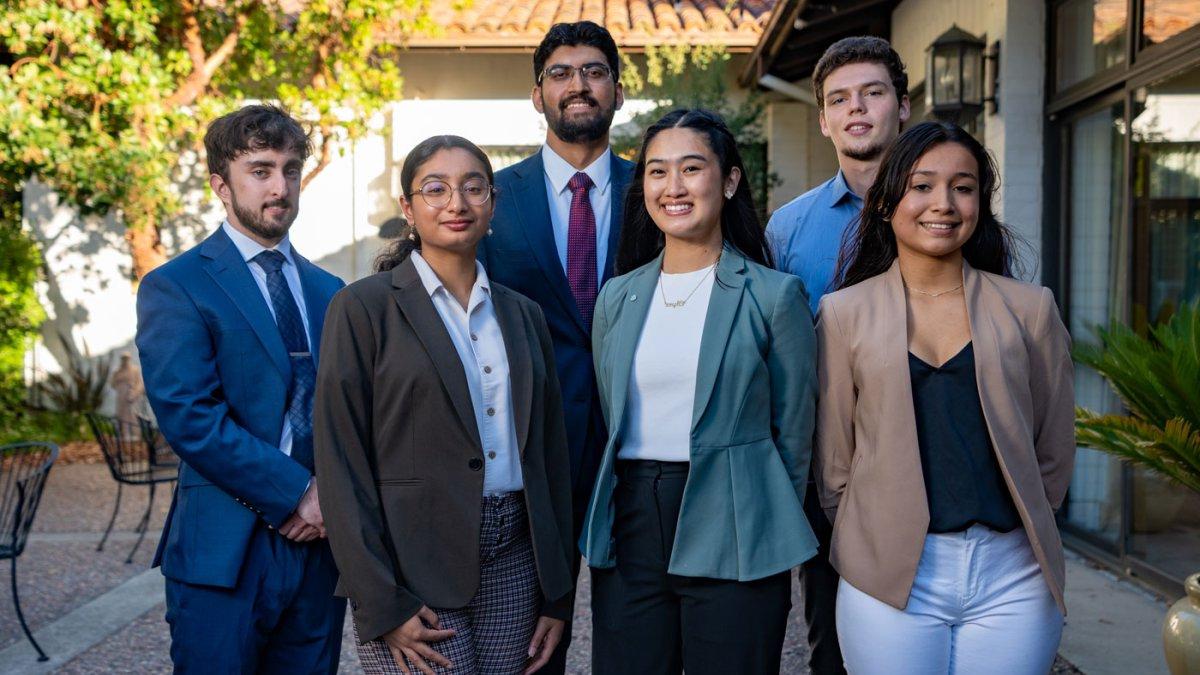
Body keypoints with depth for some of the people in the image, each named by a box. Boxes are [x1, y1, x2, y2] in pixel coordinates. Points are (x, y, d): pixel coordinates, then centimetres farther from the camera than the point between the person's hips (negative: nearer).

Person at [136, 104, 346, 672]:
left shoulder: (330, 293, 13)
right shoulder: (174, 287, -4)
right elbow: (190, 417, -14)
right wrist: (298, 493, -14)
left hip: (321, 545, 5)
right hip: (226, 552, -4)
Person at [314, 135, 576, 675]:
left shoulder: (523, 315, 11)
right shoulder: (363, 308, -4)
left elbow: (550, 454, 12)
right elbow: (340, 463, -8)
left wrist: (558, 596, 9)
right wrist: (381, 605, -12)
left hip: (513, 564, 5)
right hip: (415, 565, -4)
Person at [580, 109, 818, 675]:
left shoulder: (774, 295, -4)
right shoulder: (617, 297, 9)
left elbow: (794, 434, 0)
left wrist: (772, 532, 4)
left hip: (733, 541, -3)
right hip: (630, 533, 4)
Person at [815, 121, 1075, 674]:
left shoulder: (1030, 308, 5)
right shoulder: (845, 311, 3)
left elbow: (1054, 450, 10)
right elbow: (833, 457, 5)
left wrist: (1022, 526, 12)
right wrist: (872, 540, 5)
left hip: (1013, 580, 1)